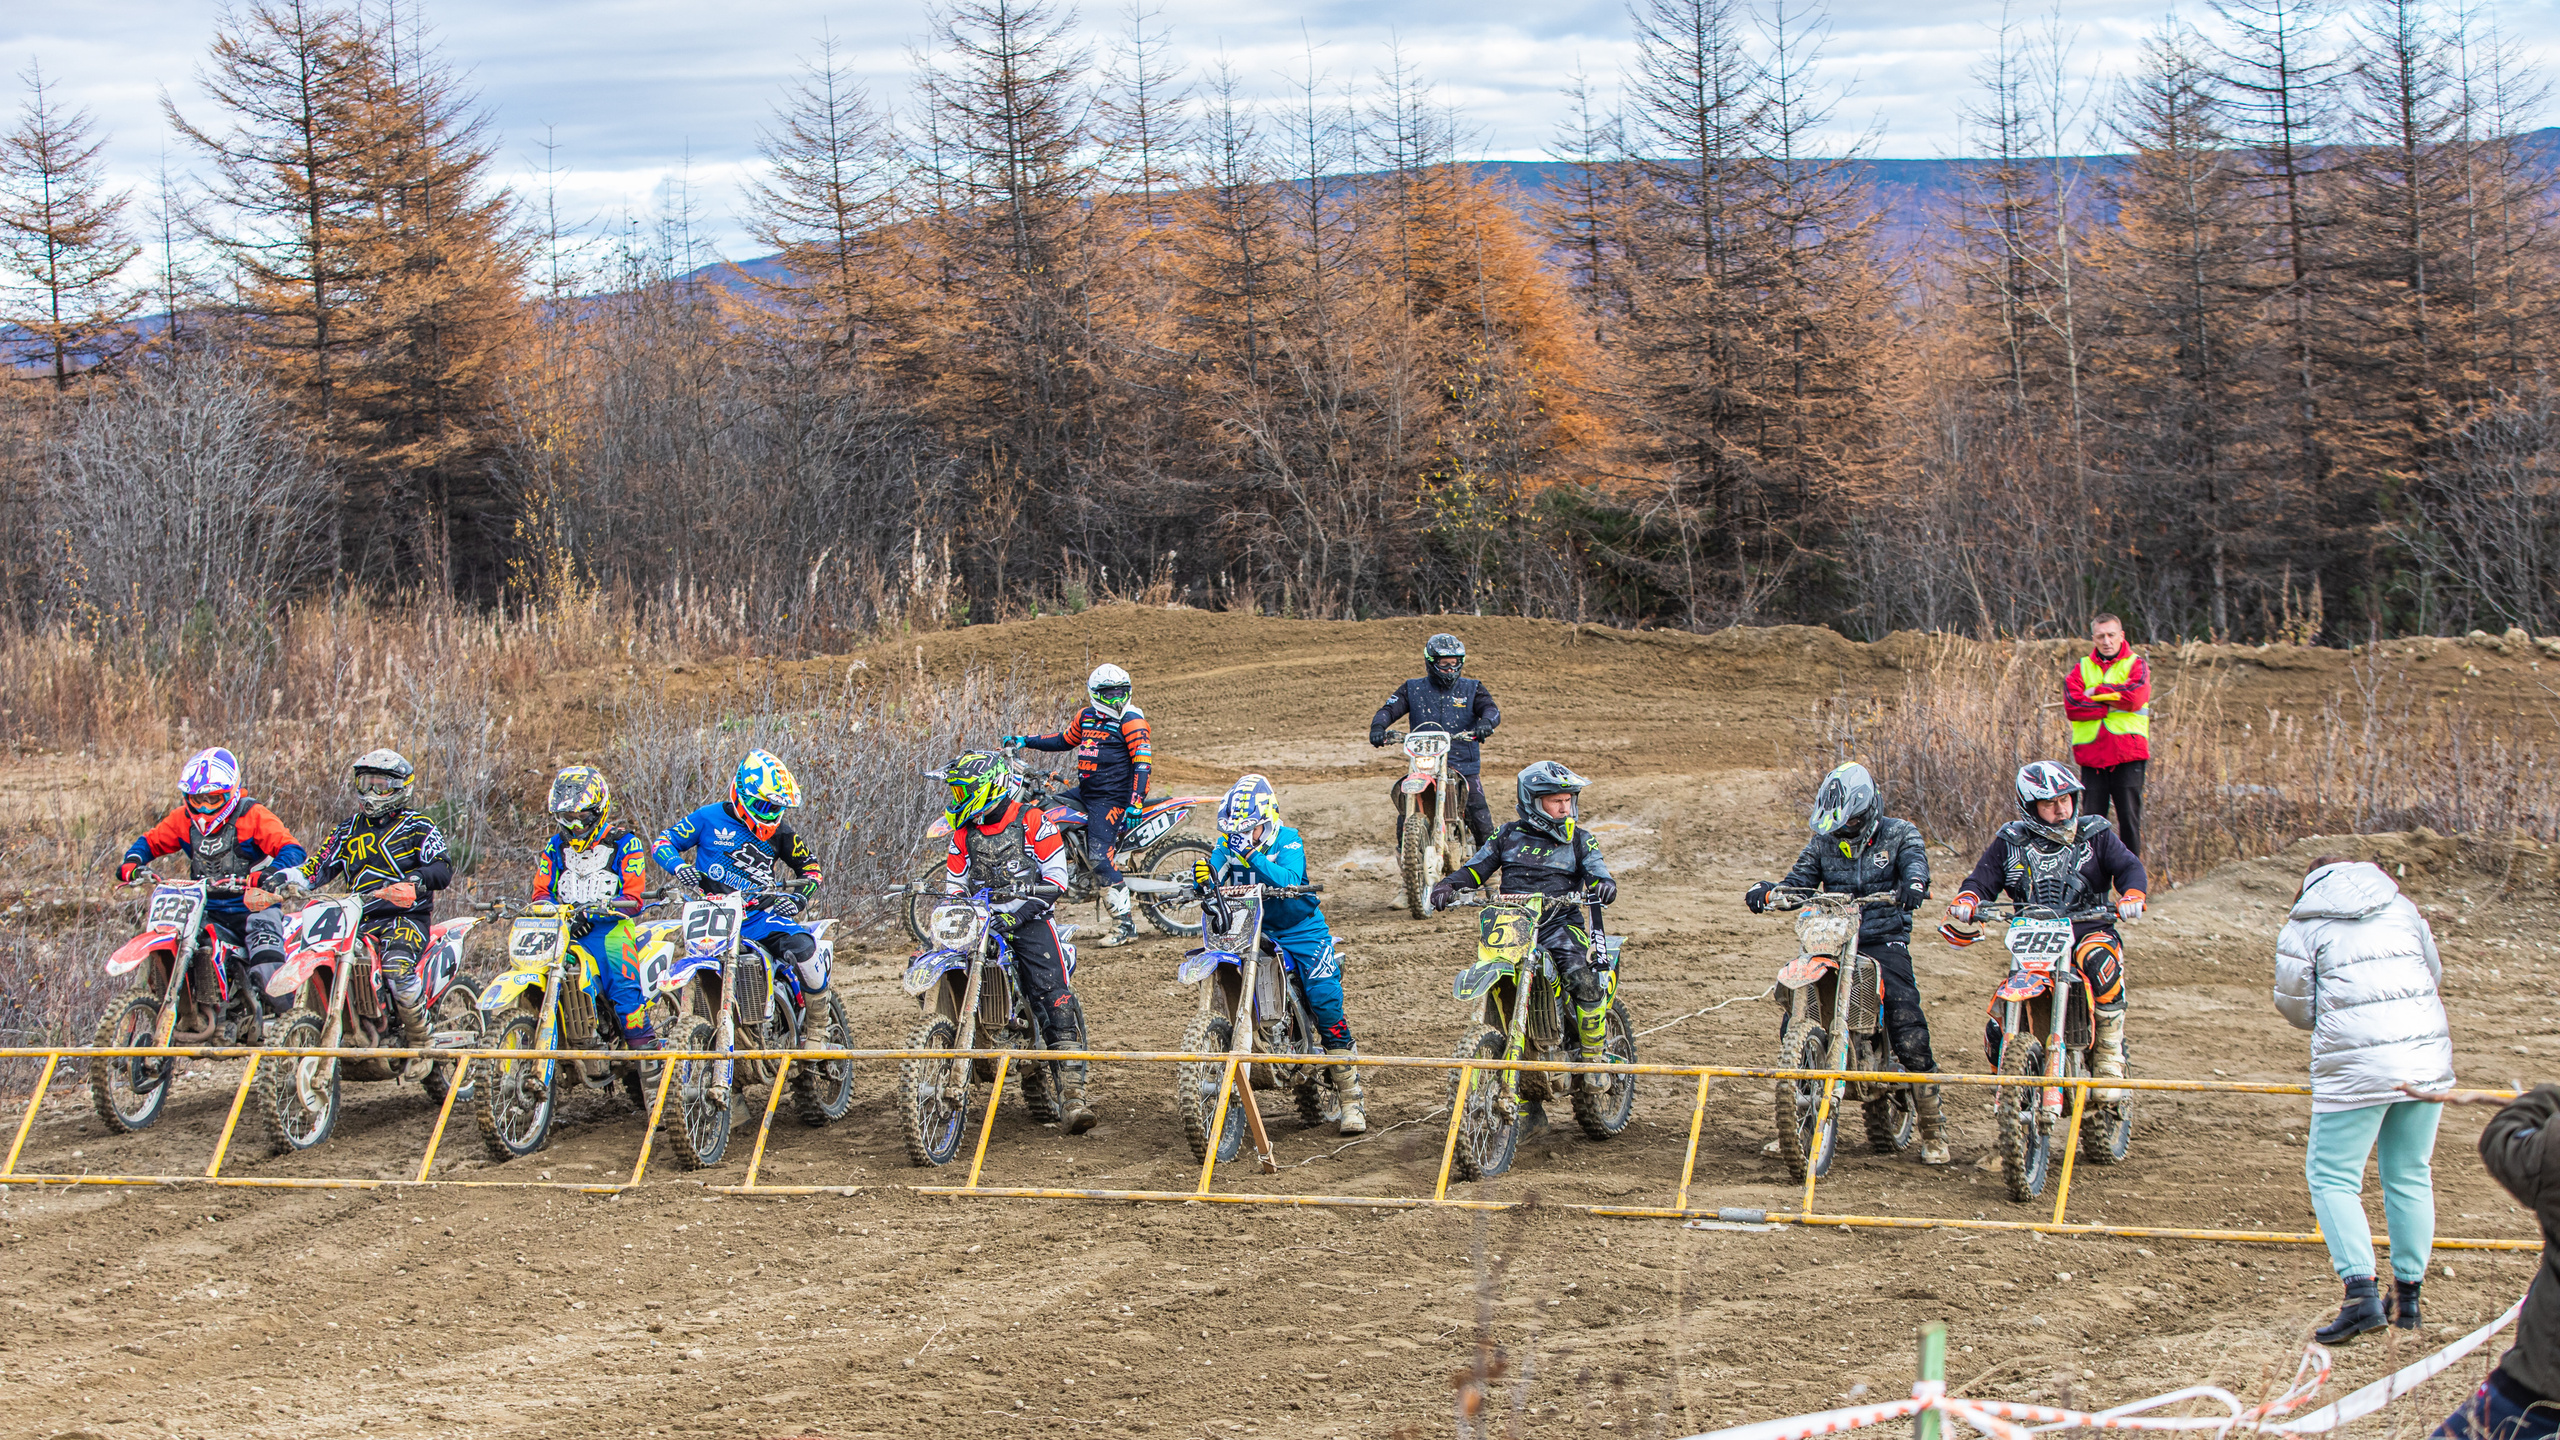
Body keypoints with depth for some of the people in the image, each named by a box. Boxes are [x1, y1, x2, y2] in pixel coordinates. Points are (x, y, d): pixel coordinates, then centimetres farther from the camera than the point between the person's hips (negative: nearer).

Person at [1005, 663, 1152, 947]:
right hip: (1085, 793, 8)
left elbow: (1143, 762, -17)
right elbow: (1066, 740, 29)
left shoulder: (1131, 720, -11)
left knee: (1098, 855, -19)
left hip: (1112, 797, -8)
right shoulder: (1087, 716, 11)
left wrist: (1135, 804, -26)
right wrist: (1025, 741, 25)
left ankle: (1125, 924, -18)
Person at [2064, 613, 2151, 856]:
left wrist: (2096, 692, -4)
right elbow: (2072, 705, -4)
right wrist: (2113, 706, -11)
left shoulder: (2136, 665, 8)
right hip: (2091, 752, 2)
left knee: (2129, 817, -3)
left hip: (2128, 754, -2)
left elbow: (2134, 697, -12)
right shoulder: (2081, 668, 13)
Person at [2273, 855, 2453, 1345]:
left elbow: (2295, 1005, 4)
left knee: (2332, 1177, 2)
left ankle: (2361, 1292, -13)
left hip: (2355, 1066, -5)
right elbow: (2434, 971, 22)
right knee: (2411, 1177, 15)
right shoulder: (2400, 906, 14)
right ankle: (2407, 1295, 20)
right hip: (2427, 1057, 5)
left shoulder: (2301, 927, 2)